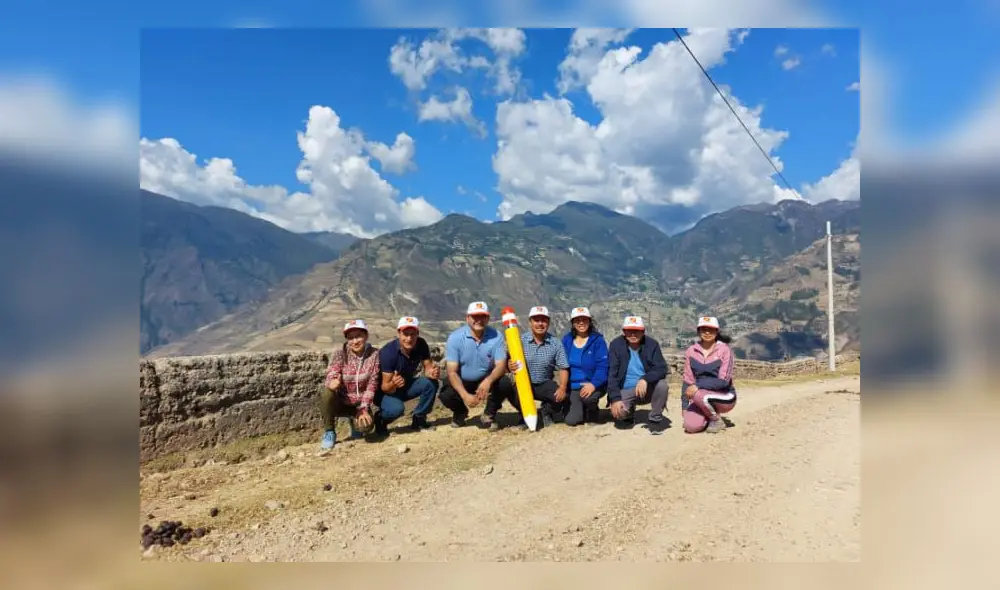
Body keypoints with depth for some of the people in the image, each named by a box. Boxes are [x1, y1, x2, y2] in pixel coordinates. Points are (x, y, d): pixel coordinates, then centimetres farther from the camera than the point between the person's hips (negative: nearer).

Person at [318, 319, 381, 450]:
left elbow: (372, 385, -11)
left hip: (359, 404, 0)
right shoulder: (339, 354, -14)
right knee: (326, 392, -32)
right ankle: (329, 432, -10)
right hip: (339, 402, 0)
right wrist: (333, 383, -48)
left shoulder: (374, 354, -12)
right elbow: (331, 377, -23)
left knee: (365, 426, -28)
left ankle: (355, 423, 11)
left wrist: (364, 409, -16)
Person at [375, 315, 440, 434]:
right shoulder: (388, 352, -29)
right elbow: (385, 387, -26)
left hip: (406, 386, 5)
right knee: (397, 408, -35)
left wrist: (432, 372, -36)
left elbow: (427, 368, -12)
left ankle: (419, 419, -1)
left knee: (431, 383, -21)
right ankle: (380, 419, 1)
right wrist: (393, 384, -50)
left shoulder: (421, 345, -16)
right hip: (386, 391, -5)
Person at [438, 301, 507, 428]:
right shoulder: (455, 337, -18)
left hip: (485, 380, 1)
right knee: (446, 396, -28)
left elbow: (501, 365, -20)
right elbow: (452, 372, -21)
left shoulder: (496, 336, -16)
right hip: (461, 381, 0)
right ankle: (460, 412, 11)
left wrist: (488, 381, -42)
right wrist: (465, 395, -36)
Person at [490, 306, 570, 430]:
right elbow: (502, 362, -9)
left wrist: (562, 388, -18)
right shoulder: (519, 340, -7)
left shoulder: (556, 343, -2)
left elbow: (563, 368, -2)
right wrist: (509, 365, -34)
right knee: (503, 385, -30)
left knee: (564, 397, -22)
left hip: (544, 385, 2)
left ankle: (546, 410, 15)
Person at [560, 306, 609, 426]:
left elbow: (602, 367, -14)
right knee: (571, 420, -12)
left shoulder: (598, 340, -7)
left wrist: (593, 384, -29)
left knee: (588, 397, -35)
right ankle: (583, 409, 24)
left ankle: (592, 409, 2)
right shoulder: (566, 340, 5)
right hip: (573, 387, 3)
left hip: (593, 385, -3)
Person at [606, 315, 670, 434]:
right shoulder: (616, 345, -11)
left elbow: (662, 369, -17)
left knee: (661, 384, -30)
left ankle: (655, 419, -5)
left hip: (647, 389, 1)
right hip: (626, 391, -1)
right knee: (619, 413, -28)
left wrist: (645, 379, -36)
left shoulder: (652, 344, -8)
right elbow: (612, 374, -14)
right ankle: (629, 411, 12)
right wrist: (615, 399, -24)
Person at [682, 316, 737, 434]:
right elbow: (688, 381, 2)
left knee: (699, 395, -34)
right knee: (691, 426, -21)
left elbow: (723, 381, -19)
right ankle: (709, 416, 12)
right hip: (700, 399, 3)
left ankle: (717, 421, -5)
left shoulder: (724, 350, -11)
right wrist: (685, 406, -3)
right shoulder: (691, 351, 0)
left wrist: (698, 386, -28)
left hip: (725, 397, -3)